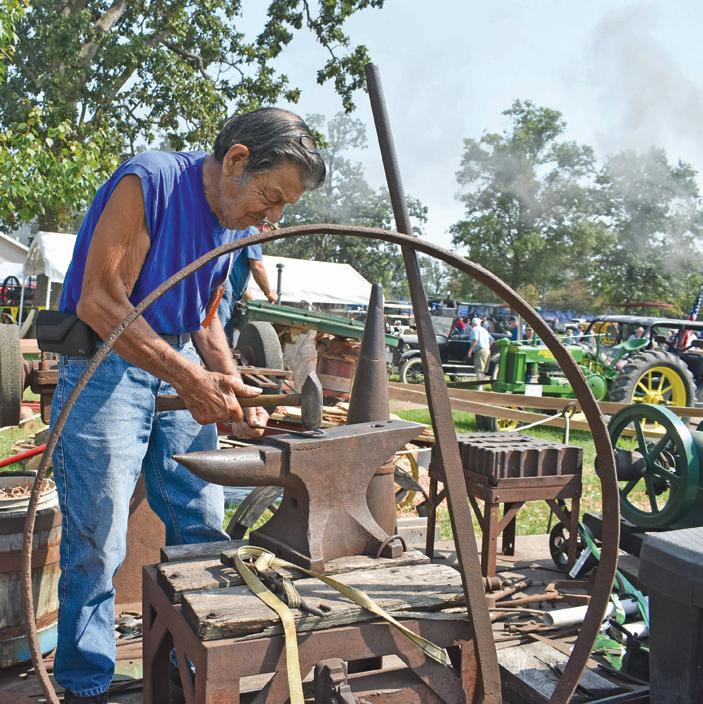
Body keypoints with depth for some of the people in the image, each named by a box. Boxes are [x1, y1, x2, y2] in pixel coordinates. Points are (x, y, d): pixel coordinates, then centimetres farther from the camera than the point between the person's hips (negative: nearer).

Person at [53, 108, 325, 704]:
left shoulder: (235, 221, 8)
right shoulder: (149, 182, -17)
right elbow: (99, 301, -23)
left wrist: (235, 394, 2)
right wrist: (190, 378, -27)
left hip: (180, 368, 7)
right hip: (106, 367, -7)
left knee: (204, 532, 8)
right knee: (97, 543, -2)